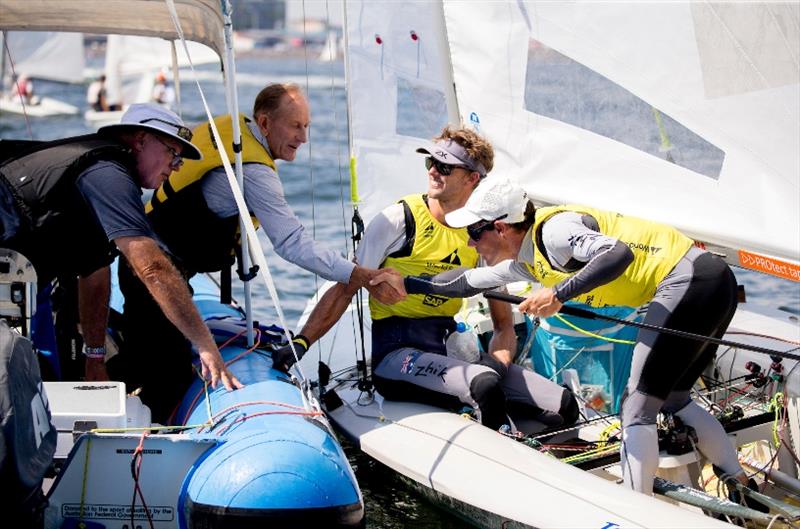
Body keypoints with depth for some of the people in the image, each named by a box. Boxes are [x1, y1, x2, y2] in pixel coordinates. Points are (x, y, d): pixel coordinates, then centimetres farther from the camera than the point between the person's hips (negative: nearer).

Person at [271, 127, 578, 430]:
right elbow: (345, 289, -3)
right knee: (484, 385, -36)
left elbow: (504, 325, 11)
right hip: (397, 352, -5)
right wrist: (301, 342, -15)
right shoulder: (399, 219, -4)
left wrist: (498, 360, -11)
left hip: (450, 349, 5)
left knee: (563, 406, -14)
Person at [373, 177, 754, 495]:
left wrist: (559, 294, -32)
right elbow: (470, 281, 28)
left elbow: (619, 253, -29)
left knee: (637, 408, -7)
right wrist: (409, 285, 28)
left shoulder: (553, 229, -14)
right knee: (672, 398, 22)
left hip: (690, 279, -10)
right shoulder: (525, 260, 15)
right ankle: (743, 489, 27)